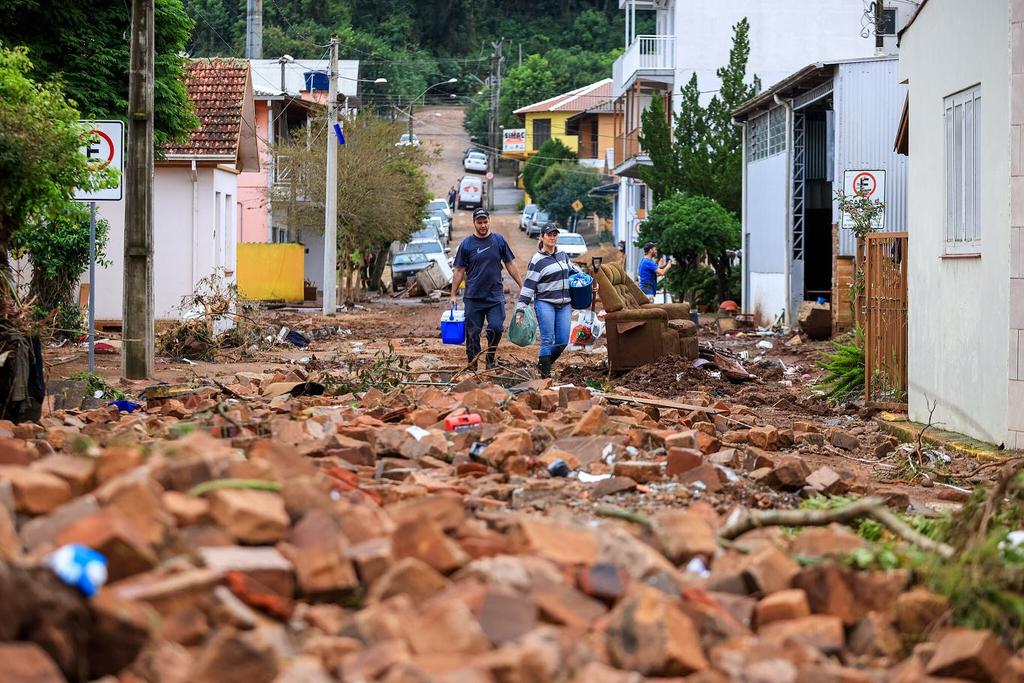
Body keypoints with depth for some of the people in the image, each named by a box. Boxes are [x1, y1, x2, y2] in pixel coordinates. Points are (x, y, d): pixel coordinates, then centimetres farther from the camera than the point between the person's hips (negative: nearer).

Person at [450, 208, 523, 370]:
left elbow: (510, 265, 11)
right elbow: (459, 271, 5)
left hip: (495, 296, 0)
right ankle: (472, 364, 13)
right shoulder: (466, 244, 2)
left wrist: (522, 286, 10)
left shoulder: (499, 240, 5)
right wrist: (453, 294, 2)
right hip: (473, 297, 0)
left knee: (496, 328, -12)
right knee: (473, 332, 2)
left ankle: (491, 356, 12)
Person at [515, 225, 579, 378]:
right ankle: (545, 372, -4)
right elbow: (528, 286, -8)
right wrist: (520, 309, -13)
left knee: (563, 341, 2)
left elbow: (572, 270, 31)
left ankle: (543, 362, 21)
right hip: (545, 304, -6)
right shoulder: (537, 260, -6)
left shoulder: (562, 255, 12)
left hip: (564, 305, 6)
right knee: (548, 340, -11)